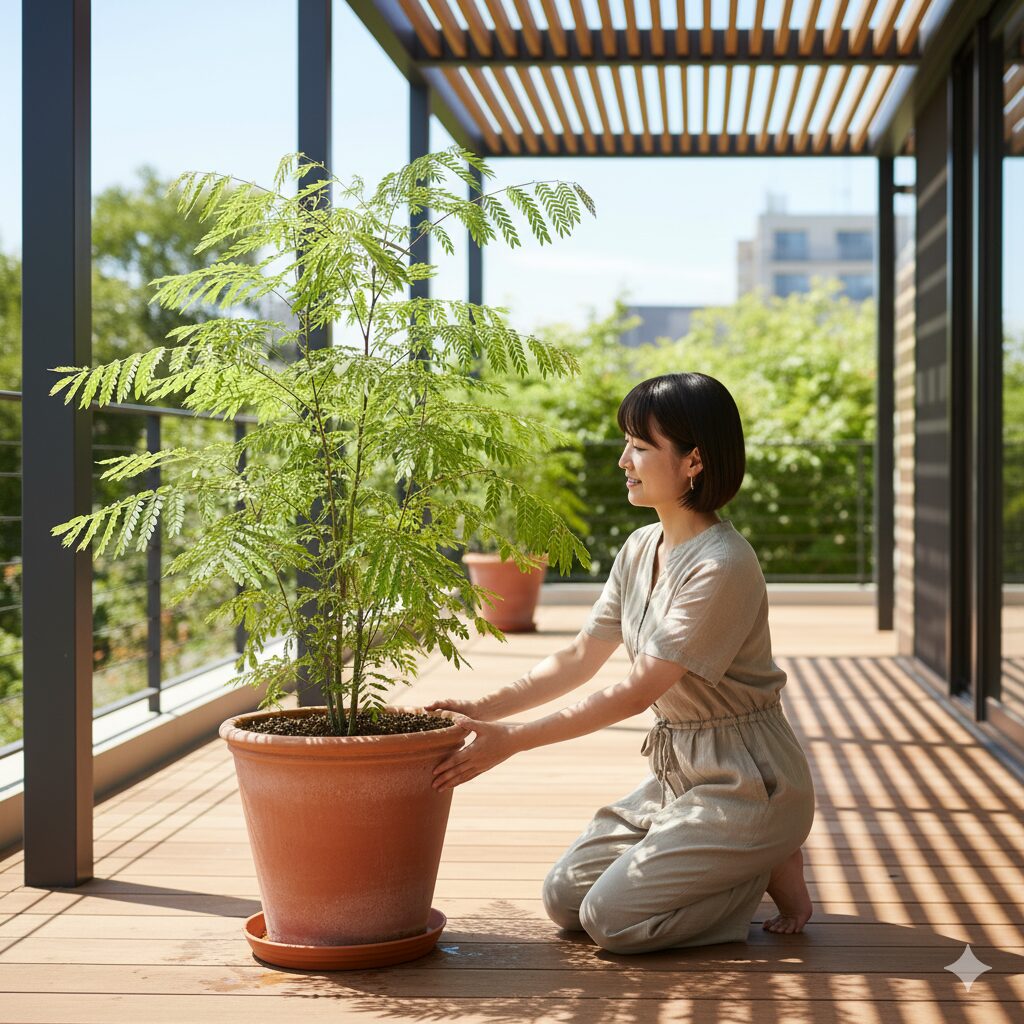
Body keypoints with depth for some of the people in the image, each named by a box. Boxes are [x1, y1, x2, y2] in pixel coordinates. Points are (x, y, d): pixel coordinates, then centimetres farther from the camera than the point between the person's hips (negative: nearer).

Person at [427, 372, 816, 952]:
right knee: (565, 898, 3)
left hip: (745, 784, -9)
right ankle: (742, 862, 14)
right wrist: (482, 711, -5)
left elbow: (636, 693, -23)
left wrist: (510, 741, -23)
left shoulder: (722, 567, -24)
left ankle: (773, 866, 4)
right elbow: (579, 660, 7)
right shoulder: (641, 550, 4)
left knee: (611, 918, -15)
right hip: (678, 774, 9)